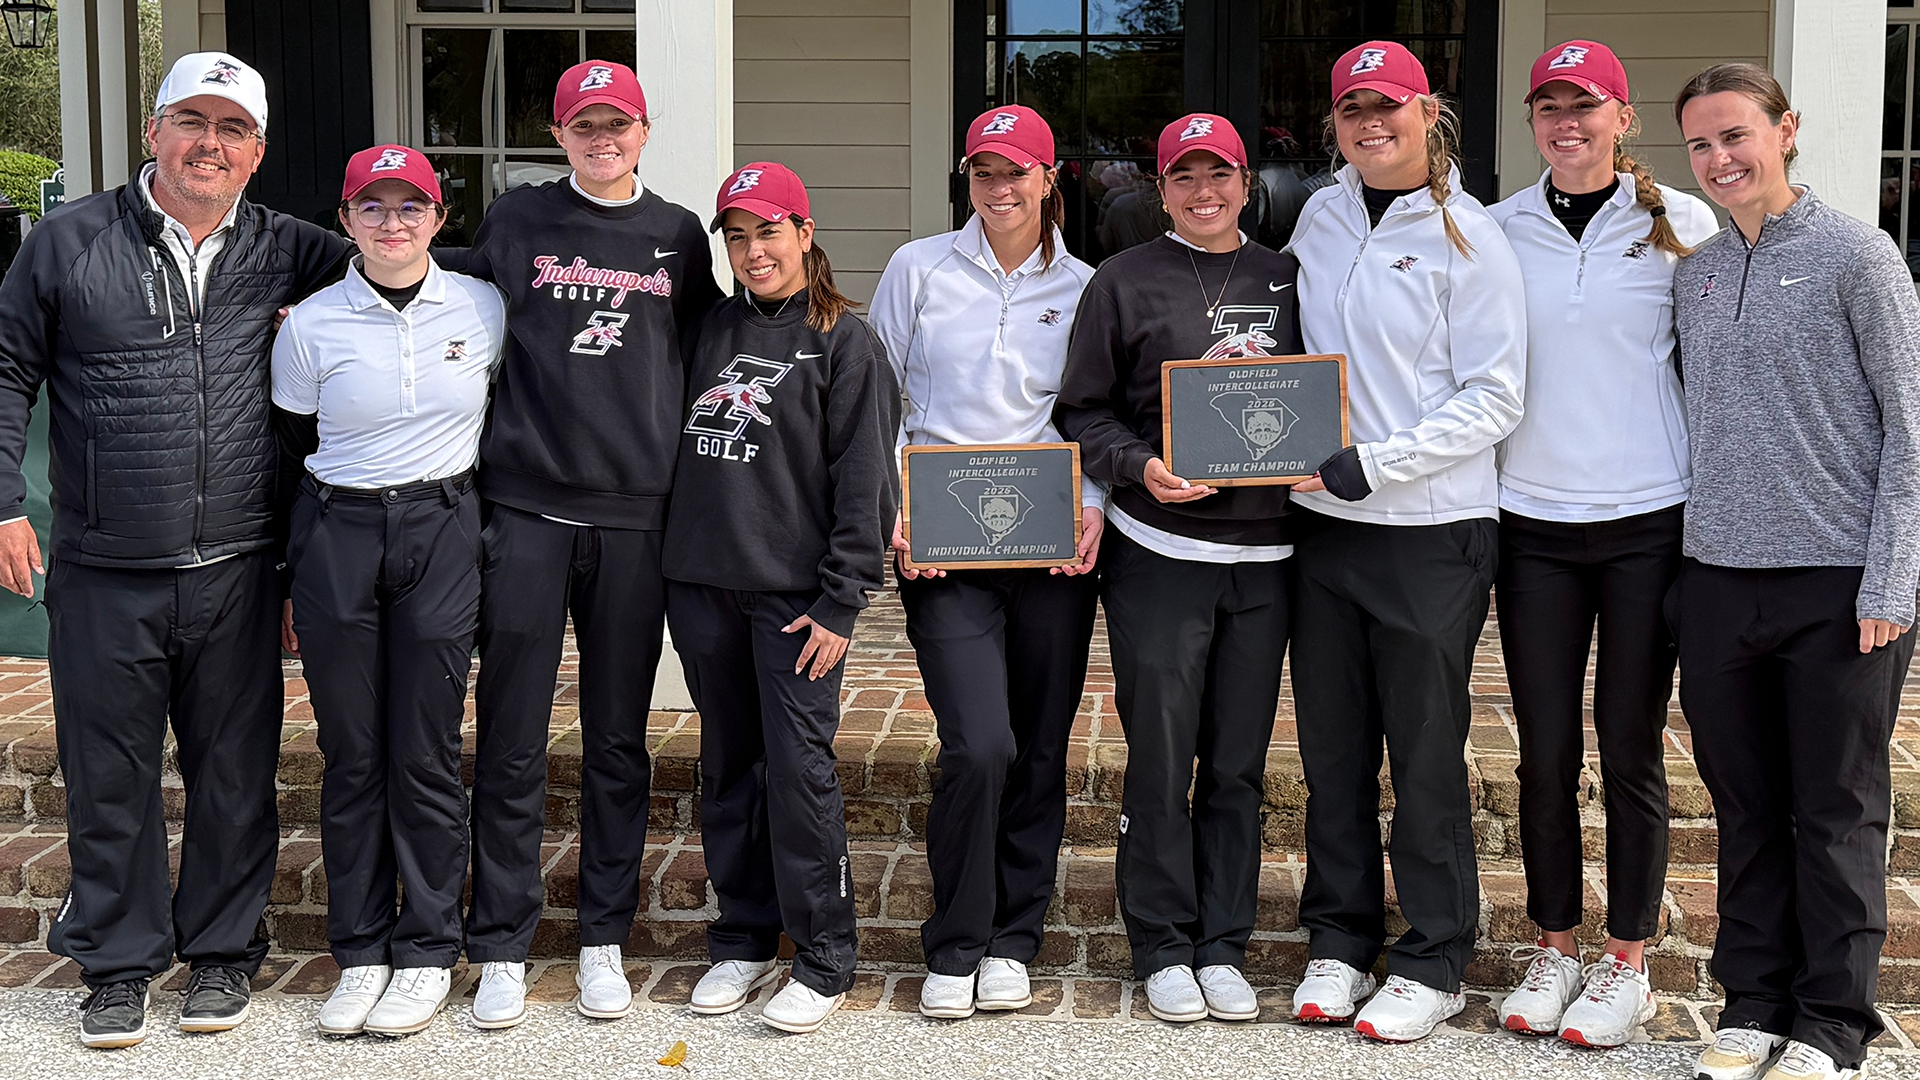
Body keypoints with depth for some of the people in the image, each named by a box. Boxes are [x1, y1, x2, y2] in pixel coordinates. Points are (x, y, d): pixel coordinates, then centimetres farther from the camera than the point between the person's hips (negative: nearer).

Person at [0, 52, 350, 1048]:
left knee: (235, 770, 8)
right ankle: (118, 961, 23)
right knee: (109, 775, 7)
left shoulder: (281, 252, 5)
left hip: (236, 570, 1)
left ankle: (221, 949, 25)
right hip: (103, 574, -1)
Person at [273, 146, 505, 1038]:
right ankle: (359, 954, 17)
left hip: (443, 537, 0)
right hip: (337, 538, 0)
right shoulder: (310, 326, 0)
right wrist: (287, 580, 8)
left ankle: (428, 954, 14)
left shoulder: (483, 309, 2)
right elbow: (290, 458, 8)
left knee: (426, 756, 2)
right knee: (352, 756, 5)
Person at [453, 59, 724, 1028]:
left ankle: (604, 939, 18)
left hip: (636, 512, 2)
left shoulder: (679, 237, 10)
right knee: (512, 743, 0)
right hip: (526, 510, -1)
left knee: (618, 741, 8)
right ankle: (502, 948, 10)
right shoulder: (515, 222, 6)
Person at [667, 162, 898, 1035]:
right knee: (728, 768, 11)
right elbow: (683, 448, 17)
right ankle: (742, 941, 22)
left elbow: (863, 480, -6)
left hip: (795, 591, -5)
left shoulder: (844, 341, -1)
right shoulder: (712, 330, 13)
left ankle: (823, 961, 5)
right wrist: (680, 556, 5)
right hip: (701, 585, 5)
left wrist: (841, 603, -11)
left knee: (799, 767, -6)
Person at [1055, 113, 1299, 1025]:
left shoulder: (1285, 282, 13)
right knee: (1161, 760, 0)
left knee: (1239, 765, 7)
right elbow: (1082, 411, 3)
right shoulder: (1124, 282, 3)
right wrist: (1140, 467, -14)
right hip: (1157, 551, -3)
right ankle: (1163, 949, 13)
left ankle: (1224, 947, 18)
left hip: (1264, 554, 3)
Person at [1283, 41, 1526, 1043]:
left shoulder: (1466, 236, -6)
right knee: (1332, 749, 11)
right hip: (1322, 522, 5)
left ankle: (1433, 962, 15)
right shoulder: (1320, 217, 10)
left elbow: (1495, 396, -10)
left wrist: (1375, 464, -16)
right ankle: (1340, 940, 25)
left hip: (1431, 531, -5)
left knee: (1426, 755, 2)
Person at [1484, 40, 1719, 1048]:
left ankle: (1627, 963, 17)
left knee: (1631, 749, 4)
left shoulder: (1682, 225, 0)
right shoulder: (1501, 228, 6)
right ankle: (1552, 951, 21)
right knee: (1545, 751, 7)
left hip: (1646, 521, -2)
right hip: (1532, 523, 2)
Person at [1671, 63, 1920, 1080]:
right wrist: (1680, 564, 11)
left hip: (1838, 583, -4)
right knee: (1745, 808, 11)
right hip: (1718, 579, 5)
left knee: (1838, 815, 4)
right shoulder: (1692, 275, 11)